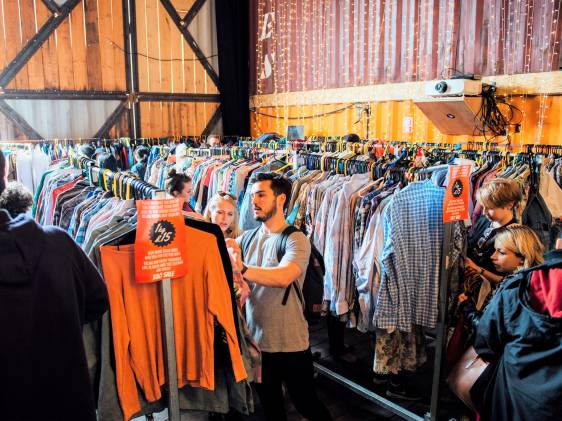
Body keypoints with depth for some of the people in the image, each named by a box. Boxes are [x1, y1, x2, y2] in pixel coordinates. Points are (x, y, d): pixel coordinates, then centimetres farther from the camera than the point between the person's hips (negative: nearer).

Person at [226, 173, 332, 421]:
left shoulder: (296, 239, -14)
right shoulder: (246, 239, 3)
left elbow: (283, 277, -31)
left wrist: (242, 269, -42)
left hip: (291, 344, -4)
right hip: (256, 341, 5)